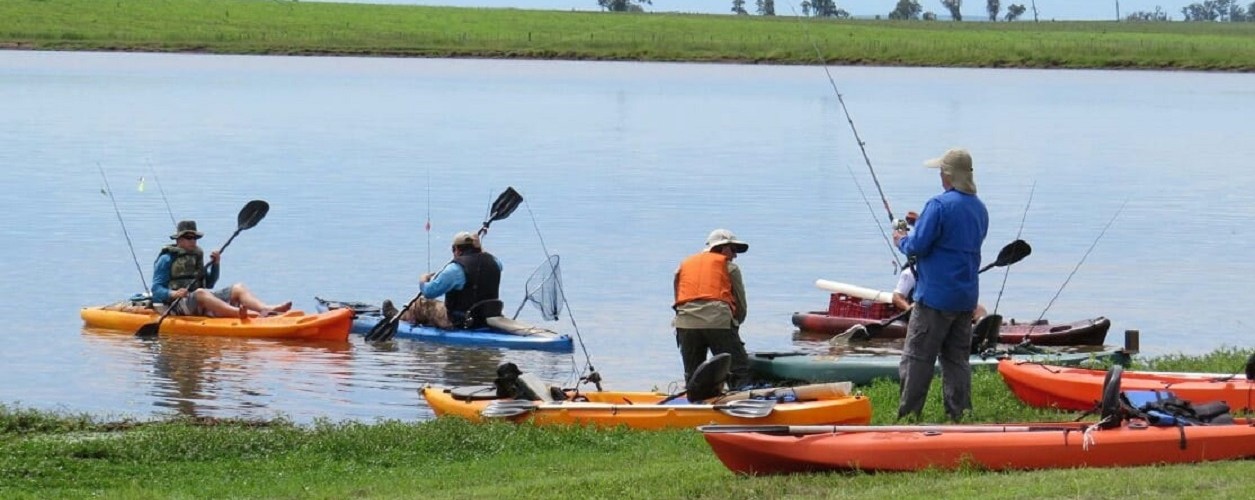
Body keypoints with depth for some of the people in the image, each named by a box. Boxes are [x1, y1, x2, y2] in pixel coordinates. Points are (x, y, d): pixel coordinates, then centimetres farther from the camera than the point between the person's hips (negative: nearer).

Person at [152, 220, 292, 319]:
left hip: (201, 304, 7)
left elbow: (208, 285, 25)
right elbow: (156, 290, -3)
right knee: (201, 293, -38)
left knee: (238, 288, -9)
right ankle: (239, 313, -64)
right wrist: (173, 294, -23)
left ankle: (266, 309, -39)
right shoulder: (167, 259, 4)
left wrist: (216, 265, 9)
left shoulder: (197, 256, 24)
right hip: (180, 304, -7)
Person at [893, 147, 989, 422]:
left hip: (935, 296, -7)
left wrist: (902, 241, 3)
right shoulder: (980, 209, 10)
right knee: (957, 358, 12)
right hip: (967, 297, 7)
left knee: (916, 357, -1)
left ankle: (907, 416, -1)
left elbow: (918, 247, -18)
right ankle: (958, 416, 10)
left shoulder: (940, 205, -16)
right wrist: (921, 225, 20)